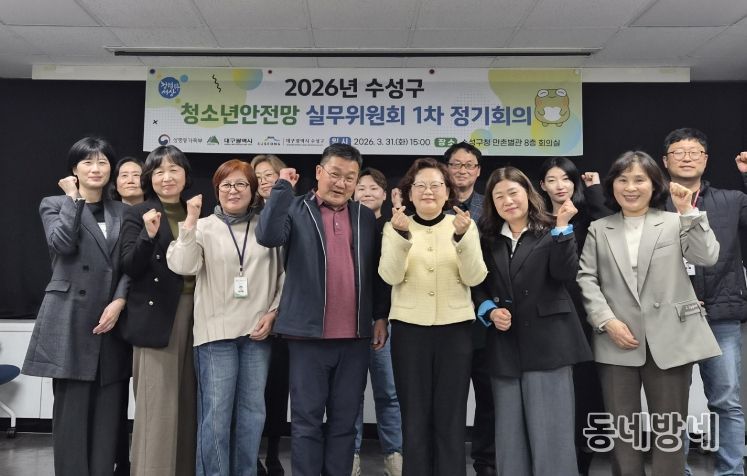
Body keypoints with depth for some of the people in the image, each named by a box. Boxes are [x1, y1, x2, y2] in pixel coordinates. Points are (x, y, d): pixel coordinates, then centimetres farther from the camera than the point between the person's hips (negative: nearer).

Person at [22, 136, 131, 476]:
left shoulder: (122, 212, 15)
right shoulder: (55, 204, 8)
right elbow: (63, 243, -13)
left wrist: (119, 302, -8)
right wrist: (74, 199, -3)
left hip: (112, 321, 3)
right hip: (70, 322, -3)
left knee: (108, 412, 5)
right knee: (71, 410, 0)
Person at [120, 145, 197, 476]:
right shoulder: (138, 214, 2)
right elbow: (130, 267, -9)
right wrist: (148, 235, -23)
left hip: (195, 313, 4)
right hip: (157, 316, -4)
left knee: (188, 403, 10)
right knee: (157, 405, -6)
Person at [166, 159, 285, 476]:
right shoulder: (204, 227, 3)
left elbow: (282, 275, 10)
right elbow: (182, 266, -11)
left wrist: (273, 313, 1)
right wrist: (190, 221, -16)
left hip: (257, 331, 2)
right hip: (216, 331, -2)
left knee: (252, 411, 9)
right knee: (216, 412, 0)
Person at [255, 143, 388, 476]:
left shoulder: (366, 217, 11)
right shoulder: (295, 210, 2)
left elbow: (377, 271, 14)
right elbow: (268, 236, -18)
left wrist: (381, 316, 10)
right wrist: (283, 187, -13)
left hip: (354, 336, 3)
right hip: (309, 333, -3)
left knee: (345, 420, 12)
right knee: (307, 420, 5)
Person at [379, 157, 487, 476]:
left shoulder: (464, 224, 3)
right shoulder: (395, 227, 3)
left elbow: (474, 277, -8)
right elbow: (390, 276, -11)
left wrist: (462, 237, -23)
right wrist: (402, 235, -25)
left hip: (455, 329, 0)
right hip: (409, 329, 0)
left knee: (450, 417, 5)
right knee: (414, 416, 6)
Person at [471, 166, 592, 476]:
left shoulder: (551, 232, 1)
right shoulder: (487, 239, 10)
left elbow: (565, 274, -14)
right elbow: (477, 286, 13)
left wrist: (562, 227, -19)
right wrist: (489, 310, -5)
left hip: (546, 342, -3)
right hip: (505, 346, 4)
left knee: (551, 431, 0)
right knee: (510, 435, 11)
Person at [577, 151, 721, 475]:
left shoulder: (675, 223, 7)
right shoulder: (599, 229, 9)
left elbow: (707, 258, -7)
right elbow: (586, 279, 2)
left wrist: (688, 212, -12)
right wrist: (608, 321, -10)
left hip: (669, 340, -1)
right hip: (618, 342, 1)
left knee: (669, 429, 9)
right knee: (623, 429, 9)